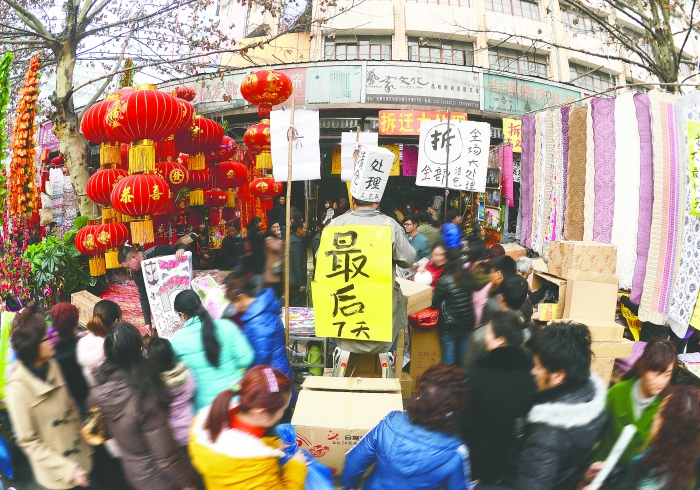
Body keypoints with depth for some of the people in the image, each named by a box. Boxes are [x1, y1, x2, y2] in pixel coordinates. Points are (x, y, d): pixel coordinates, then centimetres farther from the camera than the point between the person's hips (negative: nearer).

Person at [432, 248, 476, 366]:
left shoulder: (444, 281, -16)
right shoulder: (468, 277, 0)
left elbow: (434, 304, -7)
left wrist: (433, 292, 11)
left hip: (450, 327, -5)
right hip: (468, 324, 5)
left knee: (449, 362, 7)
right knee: (463, 360, 16)